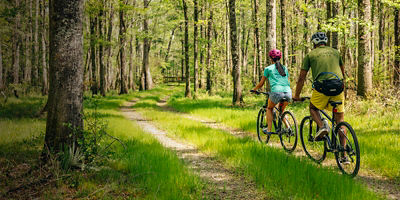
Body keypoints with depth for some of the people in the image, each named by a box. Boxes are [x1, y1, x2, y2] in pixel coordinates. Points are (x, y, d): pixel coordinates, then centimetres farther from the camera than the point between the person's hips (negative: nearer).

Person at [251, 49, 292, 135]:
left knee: (269, 108, 24)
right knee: (281, 111, 28)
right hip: (288, 93, 4)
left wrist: (254, 89, 34)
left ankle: (269, 130, 15)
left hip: (277, 92, -4)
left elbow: (261, 84, 16)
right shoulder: (285, 68, 24)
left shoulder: (268, 68, 12)